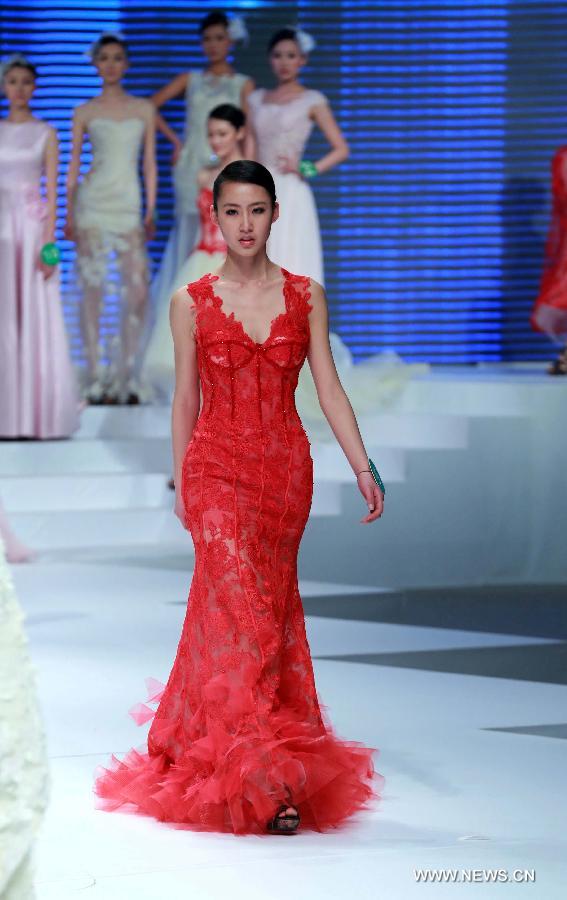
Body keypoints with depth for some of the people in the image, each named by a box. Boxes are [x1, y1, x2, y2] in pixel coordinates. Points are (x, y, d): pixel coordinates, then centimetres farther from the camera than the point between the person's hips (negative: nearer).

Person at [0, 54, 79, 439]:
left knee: (36, 317, -3)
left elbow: (52, 190, 0)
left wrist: (49, 242, -9)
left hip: (33, 226, -2)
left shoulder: (45, 133, 4)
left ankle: (37, 412, 0)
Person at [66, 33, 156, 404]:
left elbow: (150, 164, 11)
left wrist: (150, 212, 5)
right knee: (93, 290, -3)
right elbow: (73, 165, 7)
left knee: (138, 292, -7)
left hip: (128, 205, 1)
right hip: (92, 203, -1)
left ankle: (127, 377, 3)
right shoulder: (85, 112, 7)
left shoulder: (144, 109, 11)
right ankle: (97, 380, 1)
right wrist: (69, 214, 1)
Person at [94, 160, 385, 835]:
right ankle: (267, 781, -13)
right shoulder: (191, 303, 1)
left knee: (269, 607, 7)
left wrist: (363, 467, -4)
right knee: (240, 609, -12)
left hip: (285, 469, 3)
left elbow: (328, 387, 3)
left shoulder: (306, 297, 5)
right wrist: (179, 483, 8)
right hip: (217, 468, -3)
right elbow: (185, 399, 7)